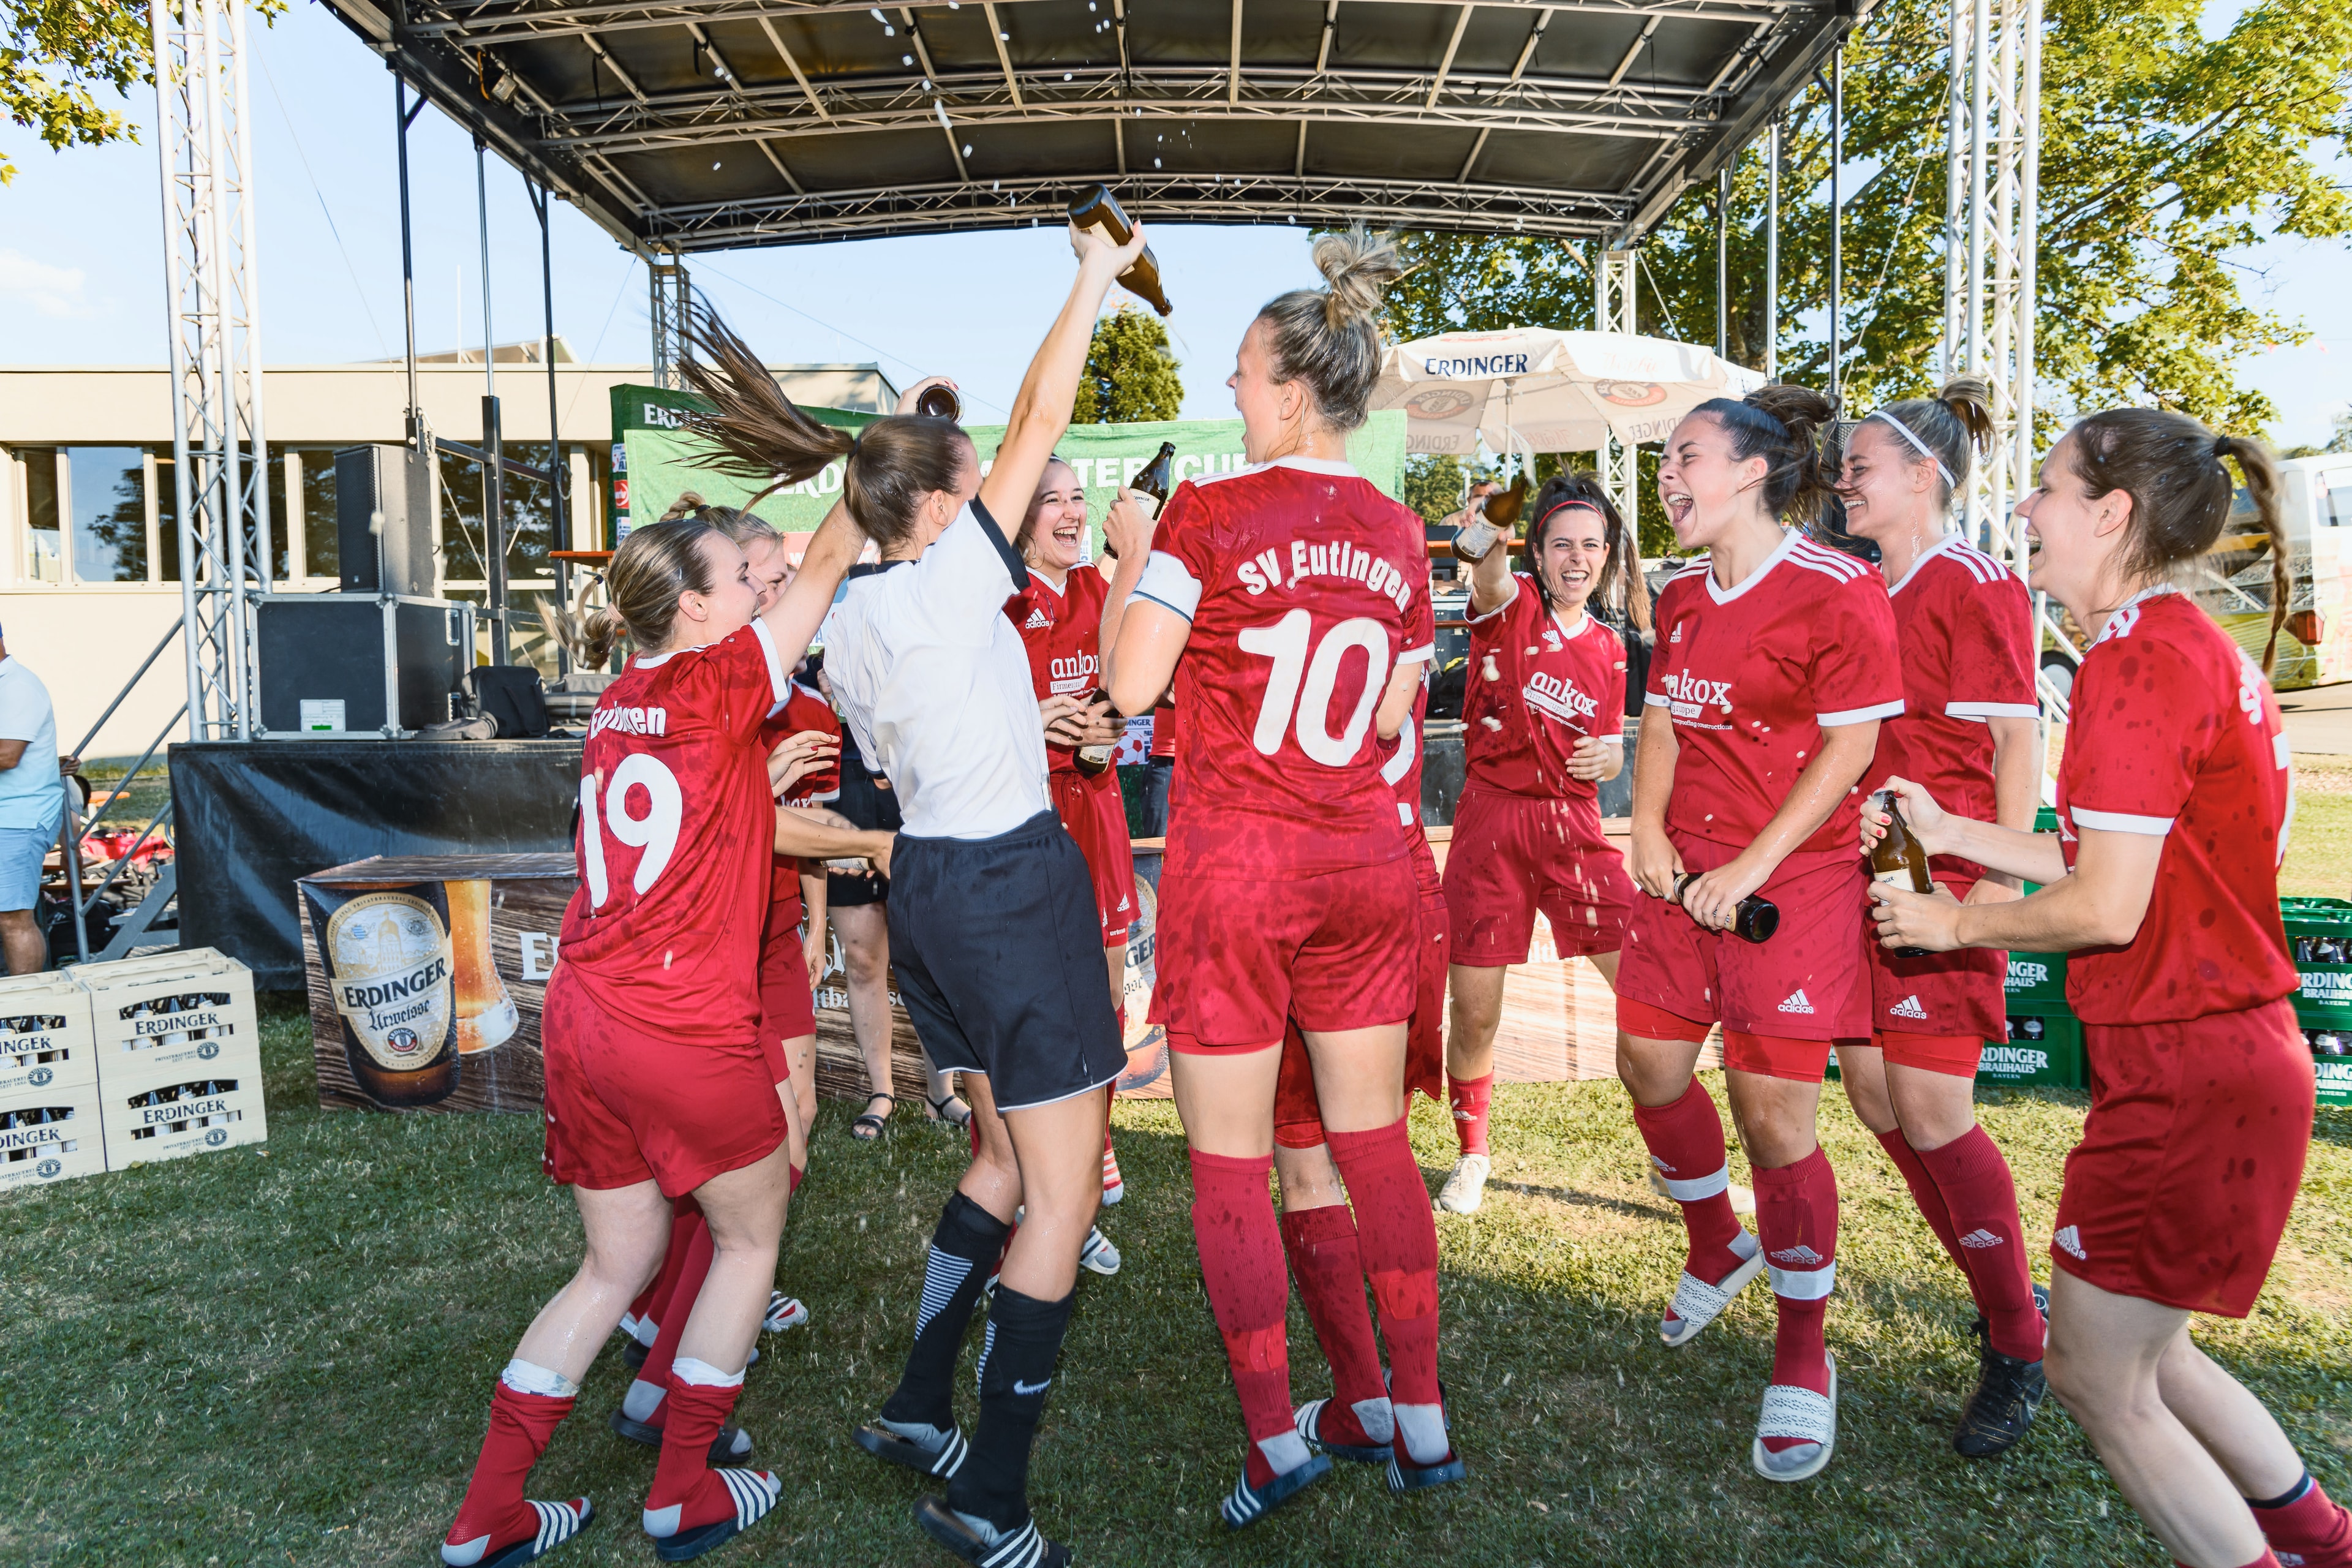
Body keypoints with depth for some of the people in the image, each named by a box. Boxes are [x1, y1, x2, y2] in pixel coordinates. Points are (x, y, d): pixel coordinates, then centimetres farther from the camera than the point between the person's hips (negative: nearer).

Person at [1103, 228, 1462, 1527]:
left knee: (1229, 1162, 7)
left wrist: (1127, 567, 8)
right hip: (1364, 860, 5)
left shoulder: (1209, 515, -10)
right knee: (1374, 1138, 15)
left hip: (1234, 865, -5)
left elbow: (1131, 686, -6)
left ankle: (1274, 1443, 15)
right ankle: (1422, 1420, 25)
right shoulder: (1398, 535, 5)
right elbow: (1392, 714, 11)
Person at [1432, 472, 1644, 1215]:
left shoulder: (1609, 651, 13)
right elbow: (1490, 578, -27)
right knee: (1473, 1013, 1)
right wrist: (1487, 540, -50)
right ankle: (1472, 1156, 26)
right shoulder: (1511, 606, -1)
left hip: (1574, 826, 3)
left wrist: (1610, 757, -2)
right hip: (1492, 821, -3)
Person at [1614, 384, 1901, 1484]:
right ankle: (1717, 1248, 39)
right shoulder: (1681, 597, 12)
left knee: (1774, 1117, -6)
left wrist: (1751, 867, -17)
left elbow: (1851, 747, -13)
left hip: (1792, 884, -7)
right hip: (1683, 877, 7)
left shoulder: (1837, 591, -11)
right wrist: (1648, 830, 0)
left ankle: (1802, 1357, 15)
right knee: (1650, 1070, 11)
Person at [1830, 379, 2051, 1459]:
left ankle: (2019, 1348, 12)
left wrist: (2000, 882, -18)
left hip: (1943, 879, -8)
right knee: (1877, 1098, 10)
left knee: (1930, 1114, -8)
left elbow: (2016, 745, -12)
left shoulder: (1972, 586, -8)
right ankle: (2004, 1301, 29)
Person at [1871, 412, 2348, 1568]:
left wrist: (1955, 923, -6)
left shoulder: (2139, 660, -19)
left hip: (2187, 1077, -10)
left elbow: (2107, 908, -21)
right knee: (2141, 1350, 23)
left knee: (2096, 1380, 4)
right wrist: (1954, 833, 16)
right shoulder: (2197, 649, 12)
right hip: (2229, 1053, 10)